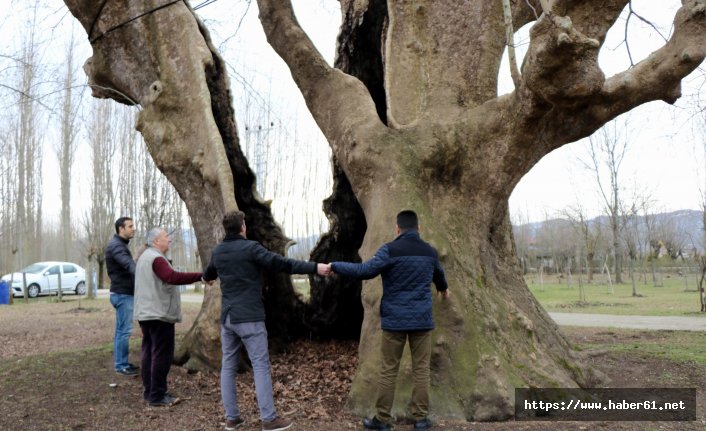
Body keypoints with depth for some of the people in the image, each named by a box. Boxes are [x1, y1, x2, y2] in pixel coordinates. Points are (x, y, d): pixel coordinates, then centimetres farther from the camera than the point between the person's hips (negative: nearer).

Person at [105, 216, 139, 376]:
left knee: (121, 330, 13)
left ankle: (121, 363, 19)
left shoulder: (119, 244, 16)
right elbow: (129, 265, -35)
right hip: (123, 294, -10)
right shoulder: (116, 246, -17)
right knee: (124, 330, -6)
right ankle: (121, 365, 0)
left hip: (122, 293, 10)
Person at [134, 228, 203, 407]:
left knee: (149, 352, 13)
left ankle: (149, 392, 19)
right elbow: (173, 277, -32)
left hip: (145, 313, 11)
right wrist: (200, 276, -34)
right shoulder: (156, 258, -17)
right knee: (161, 355, -6)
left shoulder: (145, 256, 18)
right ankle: (157, 395, -3)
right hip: (159, 314, -11)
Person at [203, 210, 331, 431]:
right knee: (261, 367, -2)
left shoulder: (217, 252, 10)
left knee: (228, 367, 11)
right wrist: (315, 267, -18)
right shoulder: (250, 247, -10)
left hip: (227, 318, 7)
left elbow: (208, 274, 31)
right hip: (249, 318, -6)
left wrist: (206, 277, 57)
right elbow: (281, 263, -17)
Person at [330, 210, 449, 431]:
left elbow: (365, 271, -18)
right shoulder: (430, 251, 7)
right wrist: (443, 289, 50)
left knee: (388, 370, 6)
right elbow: (439, 274, 27)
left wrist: (335, 266, -7)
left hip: (394, 320, -3)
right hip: (422, 320, 3)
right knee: (421, 370, 9)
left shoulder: (390, 250, -10)